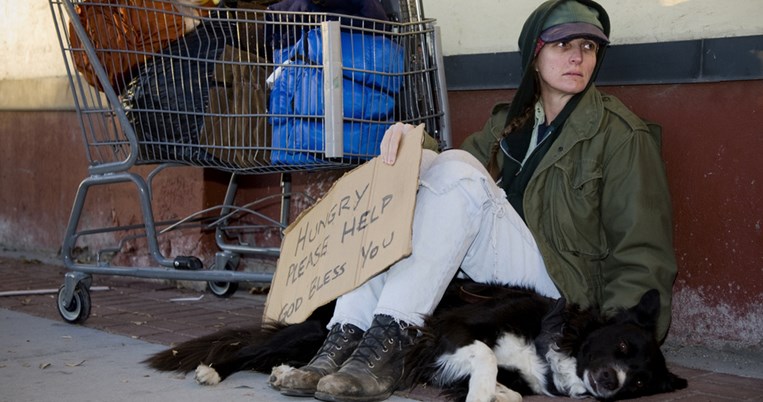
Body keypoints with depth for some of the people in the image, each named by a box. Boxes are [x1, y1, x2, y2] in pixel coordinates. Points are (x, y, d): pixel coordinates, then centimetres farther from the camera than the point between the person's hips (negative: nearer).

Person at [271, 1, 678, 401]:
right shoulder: (510, 119, 17)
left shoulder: (621, 134, -2)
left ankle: (390, 339, -35)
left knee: (456, 171, -24)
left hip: (561, 285, -6)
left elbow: (644, 257, -7)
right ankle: (344, 338, -26)